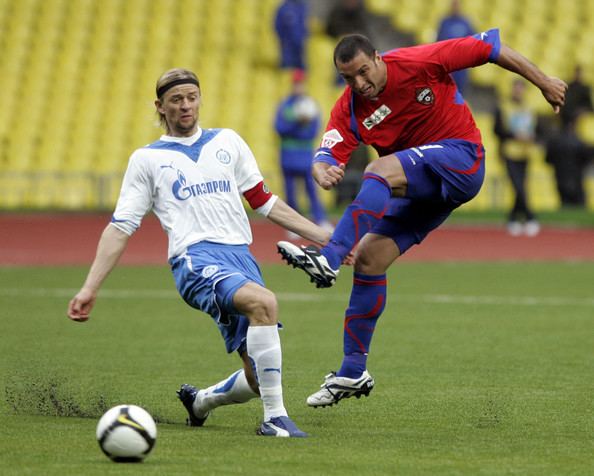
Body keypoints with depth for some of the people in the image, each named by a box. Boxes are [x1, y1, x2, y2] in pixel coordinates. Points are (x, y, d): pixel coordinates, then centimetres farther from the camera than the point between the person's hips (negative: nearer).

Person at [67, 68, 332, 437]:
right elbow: (120, 227, 10)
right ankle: (275, 417, -32)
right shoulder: (148, 159, 13)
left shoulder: (228, 142, 22)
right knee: (263, 302, -35)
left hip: (240, 256, 4)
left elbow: (265, 203, 25)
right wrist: (90, 288, 0)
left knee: (259, 379, -6)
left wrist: (325, 237, 20)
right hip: (196, 258, -4)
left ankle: (200, 402, 27)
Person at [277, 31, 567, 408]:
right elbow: (328, 153, -13)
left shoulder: (419, 63, -15)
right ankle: (353, 372, 5)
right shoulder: (349, 109, -3)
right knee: (369, 259, -3)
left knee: (379, 170, -31)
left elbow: (488, 46, -8)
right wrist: (324, 173, -39)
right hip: (417, 187, 6)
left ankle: (329, 259, -43)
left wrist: (543, 82, -4)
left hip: (461, 159, -6)